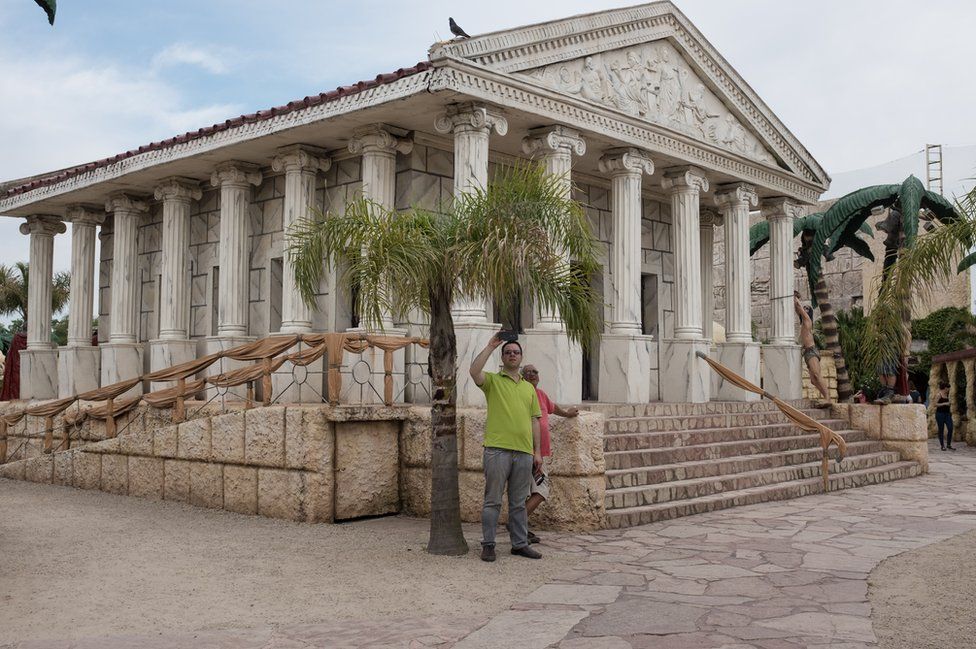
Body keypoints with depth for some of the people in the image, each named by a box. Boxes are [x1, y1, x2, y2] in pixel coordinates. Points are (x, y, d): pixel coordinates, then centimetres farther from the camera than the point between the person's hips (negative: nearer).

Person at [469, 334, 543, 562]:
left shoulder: (529, 387, 19)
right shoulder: (492, 380, 4)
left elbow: (534, 421, 17)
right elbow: (474, 371, -19)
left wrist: (537, 451, 11)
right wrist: (490, 346, -14)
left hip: (524, 452, 5)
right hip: (498, 449, -4)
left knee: (519, 503, 11)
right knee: (493, 500, 0)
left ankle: (520, 544, 19)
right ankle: (488, 544, 8)